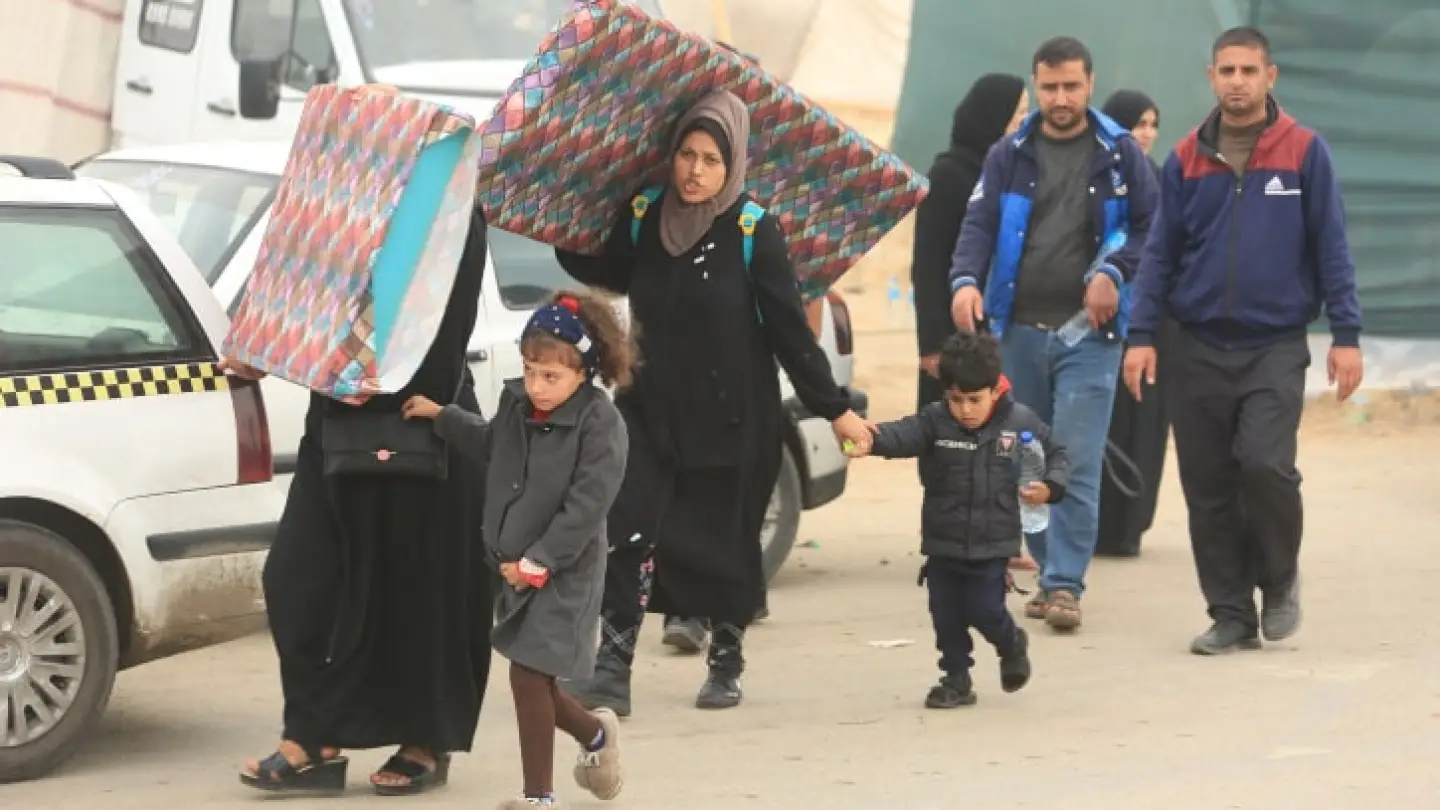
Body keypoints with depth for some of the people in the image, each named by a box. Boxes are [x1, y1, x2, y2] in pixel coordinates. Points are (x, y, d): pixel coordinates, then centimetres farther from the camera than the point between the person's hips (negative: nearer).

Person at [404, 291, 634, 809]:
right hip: (517, 569, 7)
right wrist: (442, 417, 30)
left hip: (564, 575, -7)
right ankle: (595, 734, 41)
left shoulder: (600, 424, -17)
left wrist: (538, 561, -21)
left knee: (529, 675, -11)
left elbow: (585, 505, -21)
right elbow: (491, 445, 30)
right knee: (536, 683, 12)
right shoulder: (517, 405, 6)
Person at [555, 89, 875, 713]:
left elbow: (790, 329, -8)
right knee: (629, 530, -11)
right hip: (652, 407, 3)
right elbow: (606, 275, 21)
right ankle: (611, 669, -13)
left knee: (724, 541, 8)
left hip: (731, 416, -3)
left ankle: (726, 664, 27)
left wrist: (833, 408, -7)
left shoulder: (753, 232, -11)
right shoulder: (643, 217, 0)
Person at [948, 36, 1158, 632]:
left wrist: (1113, 271, -13)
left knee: (1076, 462, -11)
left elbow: (1149, 225, 4)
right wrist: (966, 280, -19)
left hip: (1089, 332, -3)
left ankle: (1066, 583, -11)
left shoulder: (1119, 154, 4)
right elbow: (979, 224, 0)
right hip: (1020, 329, 3)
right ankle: (1050, 571, 20)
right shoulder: (1010, 157, 8)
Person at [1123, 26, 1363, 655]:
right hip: (1200, 349, 3)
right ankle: (1232, 615, 14)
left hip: (1275, 348, -3)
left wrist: (1346, 334, -5)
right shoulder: (1186, 160, 7)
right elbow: (1161, 252, 9)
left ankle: (1278, 578, 8)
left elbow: (1330, 247, 0)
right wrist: (1141, 334, 1)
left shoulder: (1304, 152, 0)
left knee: (1265, 464, -18)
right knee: (1208, 487, 3)